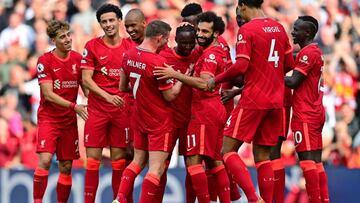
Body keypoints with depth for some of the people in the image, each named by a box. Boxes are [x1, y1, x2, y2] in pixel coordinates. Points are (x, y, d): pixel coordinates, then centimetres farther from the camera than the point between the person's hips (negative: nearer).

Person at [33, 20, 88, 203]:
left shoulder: (78, 59, 5)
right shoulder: (45, 61, -9)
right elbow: (48, 94, -14)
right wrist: (74, 106, -20)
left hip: (69, 120, 4)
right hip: (49, 118, -4)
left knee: (66, 167, 5)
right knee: (45, 160, -19)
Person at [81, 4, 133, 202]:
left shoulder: (130, 47, 5)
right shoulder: (92, 46, -1)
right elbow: (86, 79, -5)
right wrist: (107, 96, -18)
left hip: (122, 110, 2)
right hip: (97, 109, -1)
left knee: (119, 159, 4)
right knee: (92, 159, -2)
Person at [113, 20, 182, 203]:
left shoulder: (128, 56, -1)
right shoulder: (158, 62, -23)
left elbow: (123, 87, 12)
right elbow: (170, 96, -13)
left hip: (139, 118, 7)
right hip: (160, 122, -7)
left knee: (138, 161, 20)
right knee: (157, 168, -4)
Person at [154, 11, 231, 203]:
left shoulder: (210, 54, -14)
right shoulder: (219, 50, 15)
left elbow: (204, 83, -26)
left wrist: (175, 75, -28)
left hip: (204, 111, -10)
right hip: (216, 109, 10)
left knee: (193, 160, -11)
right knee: (214, 160, 15)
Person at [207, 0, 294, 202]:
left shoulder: (247, 30, -10)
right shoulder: (279, 28, 10)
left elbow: (240, 67, -18)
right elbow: (289, 63, 17)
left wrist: (215, 80, -5)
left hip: (253, 100, -7)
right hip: (276, 100, 7)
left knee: (228, 150, -2)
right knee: (263, 156, 11)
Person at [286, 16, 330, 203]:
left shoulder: (308, 52, -12)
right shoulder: (315, 51, 18)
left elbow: (293, 82, -17)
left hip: (305, 115, -9)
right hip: (316, 113, 9)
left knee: (307, 159, -10)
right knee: (316, 161, 7)